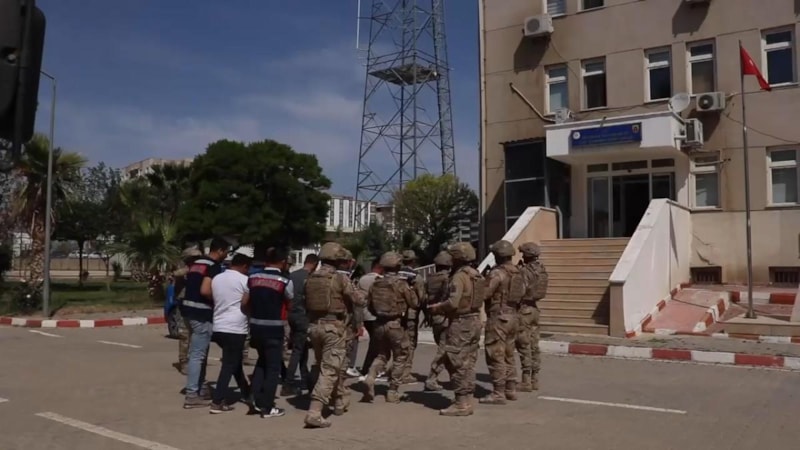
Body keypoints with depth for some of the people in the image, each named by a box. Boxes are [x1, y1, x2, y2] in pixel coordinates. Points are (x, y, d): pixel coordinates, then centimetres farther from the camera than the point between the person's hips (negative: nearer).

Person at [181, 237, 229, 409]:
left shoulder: (196, 263, 14)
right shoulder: (214, 266, -14)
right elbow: (205, 290, -24)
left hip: (189, 309, 10)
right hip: (201, 313, -10)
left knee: (197, 353, 18)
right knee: (198, 355, -4)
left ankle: (201, 389, 28)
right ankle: (192, 395, -1)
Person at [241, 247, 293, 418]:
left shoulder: (253, 278, 2)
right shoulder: (285, 282, -11)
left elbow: (244, 304, 6)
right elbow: (290, 303, 3)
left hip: (255, 327, 5)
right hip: (274, 329, -5)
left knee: (262, 362, 23)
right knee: (273, 367, 7)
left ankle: (257, 401, 21)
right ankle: (267, 407, 11)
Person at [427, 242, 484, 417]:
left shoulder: (459, 276, -16)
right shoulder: (476, 275, 11)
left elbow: (453, 302, -25)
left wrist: (438, 307, -7)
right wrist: (444, 306, 14)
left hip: (461, 323, -9)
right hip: (474, 321, 9)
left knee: (457, 364, -2)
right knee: (468, 364, 13)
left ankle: (461, 404, 1)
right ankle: (467, 401, 19)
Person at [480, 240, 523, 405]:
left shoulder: (497, 273, -18)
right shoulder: (517, 272, 9)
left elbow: (484, 293, -20)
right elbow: (522, 293, 13)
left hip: (498, 317, -9)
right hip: (512, 316, 9)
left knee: (496, 356, -3)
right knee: (509, 355, 17)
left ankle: (498, 393, -1)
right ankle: (511, 389, 22)